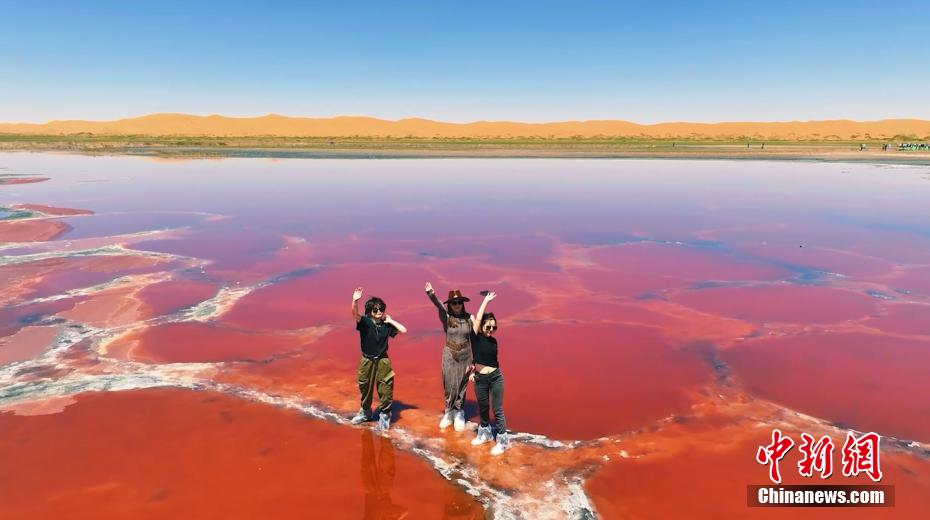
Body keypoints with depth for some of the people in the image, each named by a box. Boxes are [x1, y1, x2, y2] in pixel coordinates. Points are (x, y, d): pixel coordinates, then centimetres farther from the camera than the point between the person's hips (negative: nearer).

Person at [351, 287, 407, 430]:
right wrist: (355, 300, -49)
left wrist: (390, 321, -8)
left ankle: (384, 414, 17)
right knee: (365, 387, 16)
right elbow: (355, 314, -30)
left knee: (385, 388, -1)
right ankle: (365, 412, 37)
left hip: (382, 361, 0)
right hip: (367, 360, 0)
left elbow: (403, 330, -4)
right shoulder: (365, 321, -10)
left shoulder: (386, 325, -5)